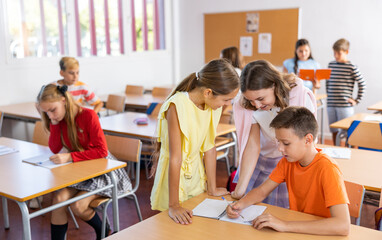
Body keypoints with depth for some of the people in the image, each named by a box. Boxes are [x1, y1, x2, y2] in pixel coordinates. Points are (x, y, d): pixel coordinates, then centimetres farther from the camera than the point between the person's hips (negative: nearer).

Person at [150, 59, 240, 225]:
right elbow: (175, 158, -28)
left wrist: (212, 189, 3)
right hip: (174, 177, -6)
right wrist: (173, 206, -25)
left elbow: (209, 147, -3)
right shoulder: (177, 106, -27)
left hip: (196, 172, 6)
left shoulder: (213, 104, -8)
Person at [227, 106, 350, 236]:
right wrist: (240, 204, -17)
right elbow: (261, 191, 4)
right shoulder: (288, 161, -3)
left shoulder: (327, 169, -23)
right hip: (296, 229, 5)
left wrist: (285, 225, -36)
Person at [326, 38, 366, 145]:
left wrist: (357, 100, -5)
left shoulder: (351, 67, -6)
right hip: (331, 104, 5)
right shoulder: (331, 64, 8)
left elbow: (362, 84, -3)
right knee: (334, 131, 13)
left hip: (345, 105, -5)